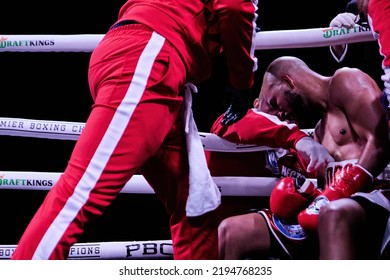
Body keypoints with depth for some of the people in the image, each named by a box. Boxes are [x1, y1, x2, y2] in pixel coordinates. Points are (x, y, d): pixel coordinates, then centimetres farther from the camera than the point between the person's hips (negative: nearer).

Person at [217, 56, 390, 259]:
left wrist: (341, 192, -19)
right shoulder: (320, 130, 27)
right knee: (230, 232, 4)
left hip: (370, 198, -9)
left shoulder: (345, 82, 2)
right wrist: (308, 196, -2)